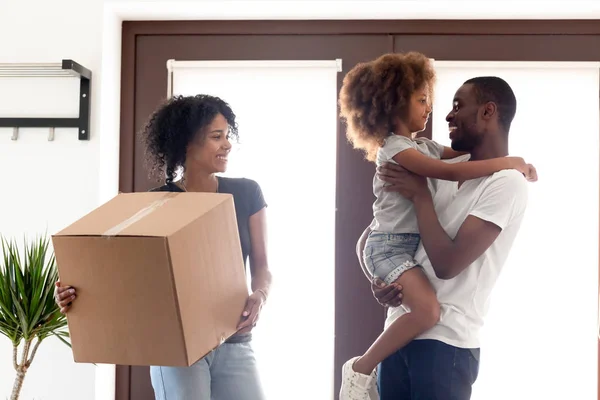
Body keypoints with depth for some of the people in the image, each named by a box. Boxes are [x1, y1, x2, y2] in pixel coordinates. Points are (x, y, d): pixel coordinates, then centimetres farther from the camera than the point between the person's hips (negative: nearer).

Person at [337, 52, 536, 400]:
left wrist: (514, 163, -6)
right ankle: (362, 368, -14)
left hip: (415, 243, 10)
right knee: (427, 309, -29)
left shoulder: (424, 146, 14)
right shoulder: (395, 148, -16)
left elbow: (466, 155, 10)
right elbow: (450, 172, -27)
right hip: (391, 246, -10)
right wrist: (507, 163, -21)